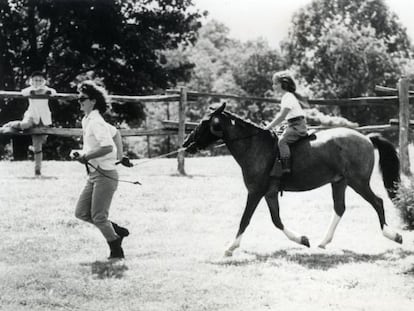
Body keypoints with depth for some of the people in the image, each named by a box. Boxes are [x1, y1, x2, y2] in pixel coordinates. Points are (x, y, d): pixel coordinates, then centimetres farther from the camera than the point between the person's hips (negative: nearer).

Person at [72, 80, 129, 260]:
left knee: (98, 217, -4)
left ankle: (116, 252, 10)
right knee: (81, 213, 8)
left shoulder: (95, 122, -17)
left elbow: (108, 147, -28)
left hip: (105, 174, -9)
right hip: (94, 174, 9)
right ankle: (117, 231, 18)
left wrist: (86, 156, -19)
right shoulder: (87, 121, 12)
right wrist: (119, 154, 24)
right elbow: (115, 133, 25)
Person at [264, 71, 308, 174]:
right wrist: (270, 125, 19)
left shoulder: (288, 97, -14)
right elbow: (281, 115, 25)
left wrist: (268, 127, -16)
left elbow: (281, 117, -19)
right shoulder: (286, 96, 18)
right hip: (293, 126, 11)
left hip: (298, 126, -11)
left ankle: (286, 168, -33)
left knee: (282, 141, -24)